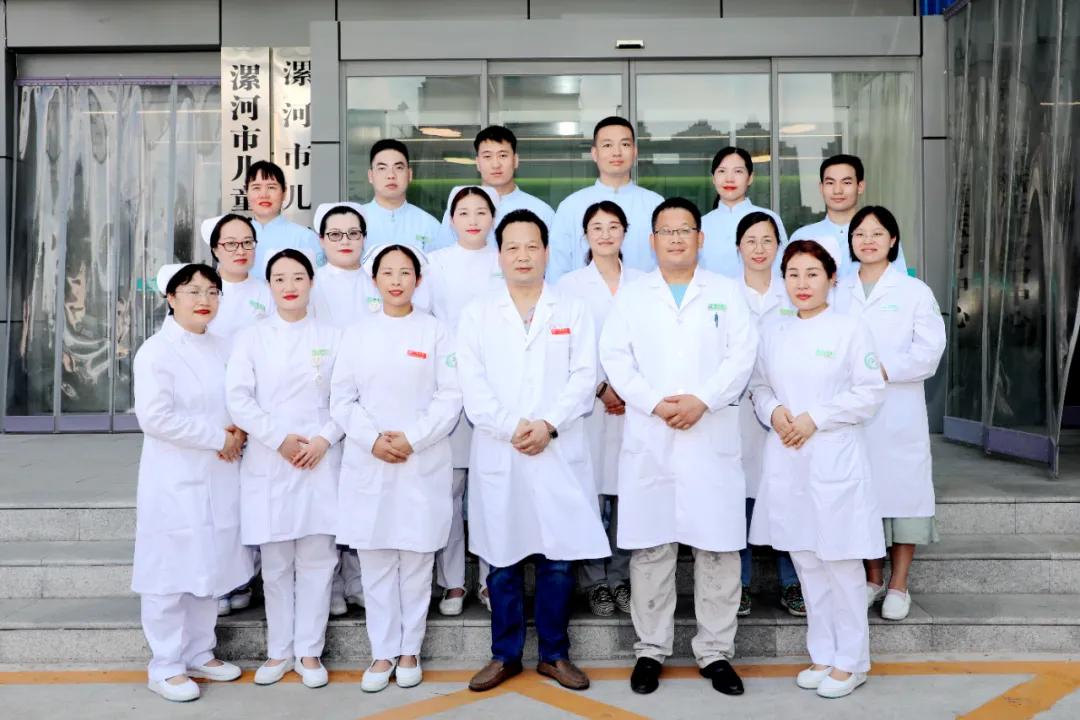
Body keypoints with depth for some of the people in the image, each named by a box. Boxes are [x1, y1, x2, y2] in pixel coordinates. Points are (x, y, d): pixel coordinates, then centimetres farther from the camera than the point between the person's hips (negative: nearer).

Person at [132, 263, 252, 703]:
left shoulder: (221, 349, 11)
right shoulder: (156, 351, -10)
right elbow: (156, 416, -19)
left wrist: (239, 434, -3)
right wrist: (217, 437, -17)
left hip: (218, 480, 7)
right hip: (175, 482, -7)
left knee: (210, 569, 14)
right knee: (171, 575, 1)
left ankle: (200, 654, 29)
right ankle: (166, 667, 14)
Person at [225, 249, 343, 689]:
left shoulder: (332, 338, 8)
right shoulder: (251, 338, 7)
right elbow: (238, 397, -2)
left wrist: (324, 439, -10)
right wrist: (280, 439, -10)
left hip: (320, 462, 0)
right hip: (268, 464, 0)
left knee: (316, 560, 1)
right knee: (275, 563, 5)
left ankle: (309, 652, 13)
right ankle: (279, 651, 19)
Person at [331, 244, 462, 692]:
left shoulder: (436, 332, 3)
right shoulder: (357, 335, 9)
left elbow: (451, 397, -2)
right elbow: (341, 399, 6)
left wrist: (412, 438, -12)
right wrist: (372, 439, -10)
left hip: (423, 465, -2)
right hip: (368, 465, 2)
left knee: (416, 562, 4)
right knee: (375, 563, 5)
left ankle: (409, 650, 18)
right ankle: (383, 652, 17)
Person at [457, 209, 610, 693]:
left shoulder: (573, 312, 9)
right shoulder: (476, 313, 8)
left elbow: (583, 378, 0)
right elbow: (472, 384, -1)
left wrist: (548, 424, -13)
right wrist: (511, 428, -13)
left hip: (558, 452, 0)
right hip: (497, 454, 0)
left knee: (557, 559, 4)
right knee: (503, 559, 7)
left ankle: (554, 654, 19)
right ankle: (505, 655, 20)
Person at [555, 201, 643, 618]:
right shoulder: (570, 285, 5)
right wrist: (601, 389, -8)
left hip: (635, 403, 2)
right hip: (588, 403, -1)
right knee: (590, 493, -2)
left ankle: (622, 577, 15)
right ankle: (595, 582, 10)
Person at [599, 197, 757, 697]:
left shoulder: (727, 293, 11)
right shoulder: (632, 296, 12)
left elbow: (742, 354, 0)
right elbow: (615, 358, 2)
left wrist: (702, 400, -13)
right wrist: (655, 403, -12)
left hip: (713, 439, 0)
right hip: (648, 440, 0)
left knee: (718, 548, 2)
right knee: (650, 547, 4)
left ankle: (715, 651, 15)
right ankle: (650, 648, 16)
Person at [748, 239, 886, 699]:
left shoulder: (849, 330, -4)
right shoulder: (774, 334, 10)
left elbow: (870, 393, -6)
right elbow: (759, 387, 14)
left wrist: (815, 418, -13)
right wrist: (774, 413, -7)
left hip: (834, 459, -4)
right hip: (786, 461, 5)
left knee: (840, 562, 0)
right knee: (806, 562, 12)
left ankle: (851, 661, 15)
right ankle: (822, 654, 25)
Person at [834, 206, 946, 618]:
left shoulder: (914, 291, 3)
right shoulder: (839, 293, 12)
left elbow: (930, 350, -5)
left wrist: (884, 369, -15)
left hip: (898, 410, -2)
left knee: (901, 487, -1)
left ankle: (899, 585, 13)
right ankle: (873, 579, 22)